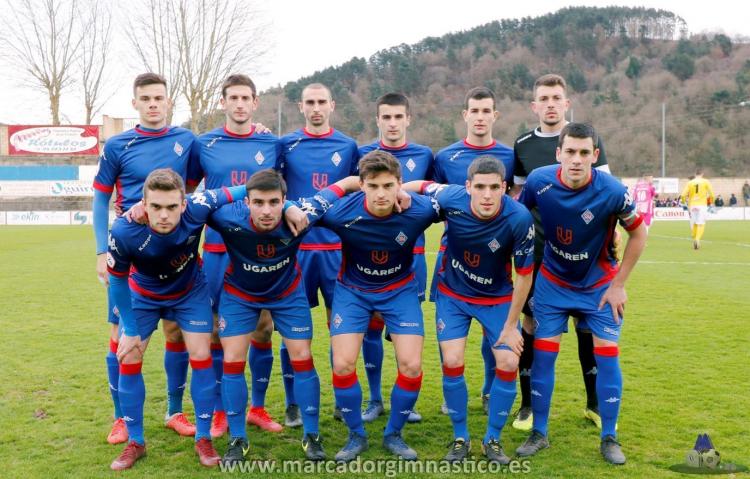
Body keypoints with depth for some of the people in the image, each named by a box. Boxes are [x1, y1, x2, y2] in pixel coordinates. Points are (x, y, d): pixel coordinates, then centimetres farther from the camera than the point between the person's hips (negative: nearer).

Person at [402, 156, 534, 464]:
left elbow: (524, 275, -16)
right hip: (452, 294, 0)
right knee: (452, 363, -7)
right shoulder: (451, 199, -26)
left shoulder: (519, 219, -29)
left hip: (498, 299, 0)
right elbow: (421, 186, -3)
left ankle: (492, 440, 15)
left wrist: (510, 326, -10)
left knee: (508, 364, -7)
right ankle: (460, 438, 15)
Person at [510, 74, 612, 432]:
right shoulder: (523, 145, 6)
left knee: (587, 323, 5)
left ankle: (594, 403, 21)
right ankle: (528, 405, 16)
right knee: (531, 323, 3)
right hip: (536, 250, 1)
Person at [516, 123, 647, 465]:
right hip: (552, 282, 1)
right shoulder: (538, 181, -21)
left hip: (600, 285, -1)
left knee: (607, 356, -2)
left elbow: (638, 235, -10)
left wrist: (618, 286, -9)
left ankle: (609, 438, 13)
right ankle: (539, 433, 14)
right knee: (543, 355, 0)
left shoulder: (612, 191, -25)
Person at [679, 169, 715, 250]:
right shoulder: (706, 182, 0)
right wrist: (710, 202, 15)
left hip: (692, 205, 2)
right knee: (701, 224, -4)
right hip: (702, 205, -2)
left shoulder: (690, 183, 4)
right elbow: (711, 194, -3)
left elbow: (683, 195, -3)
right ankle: (697, 239, -24)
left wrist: (683, 202, 16)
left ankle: (694, 240, 17)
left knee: (693, 224, 13)